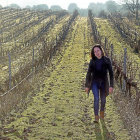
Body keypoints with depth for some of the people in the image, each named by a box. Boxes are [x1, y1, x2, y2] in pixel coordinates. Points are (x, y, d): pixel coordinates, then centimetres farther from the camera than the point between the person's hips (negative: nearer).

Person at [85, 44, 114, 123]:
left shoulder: (107, 60, -10)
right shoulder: (92, 61, -4)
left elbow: (111, 73, -9)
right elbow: (89, 73, 4)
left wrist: (111, 86, -14)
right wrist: (86, 85, 3)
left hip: (103, 83, 0)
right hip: (94, 82, 0)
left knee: (103, 100, 12)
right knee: (96, 98, -17)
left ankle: (102, 111, 43)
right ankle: (96, 117, -10)